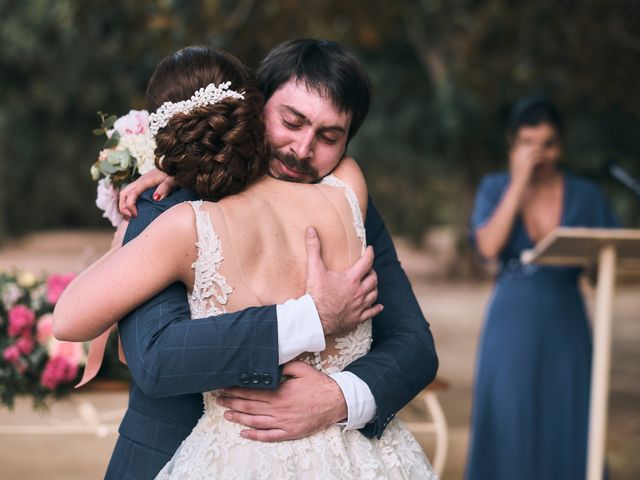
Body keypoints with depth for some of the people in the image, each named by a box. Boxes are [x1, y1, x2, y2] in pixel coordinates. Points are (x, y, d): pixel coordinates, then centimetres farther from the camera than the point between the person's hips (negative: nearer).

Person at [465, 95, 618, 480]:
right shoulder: (495, 189, 4)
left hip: (566, 329, 1)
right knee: (508, 430, -2)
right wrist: (520, 181, -13)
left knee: (567, 430, -1)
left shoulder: (586, 196, 4)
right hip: (511, 327, 0)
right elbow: (489, 246, -13)